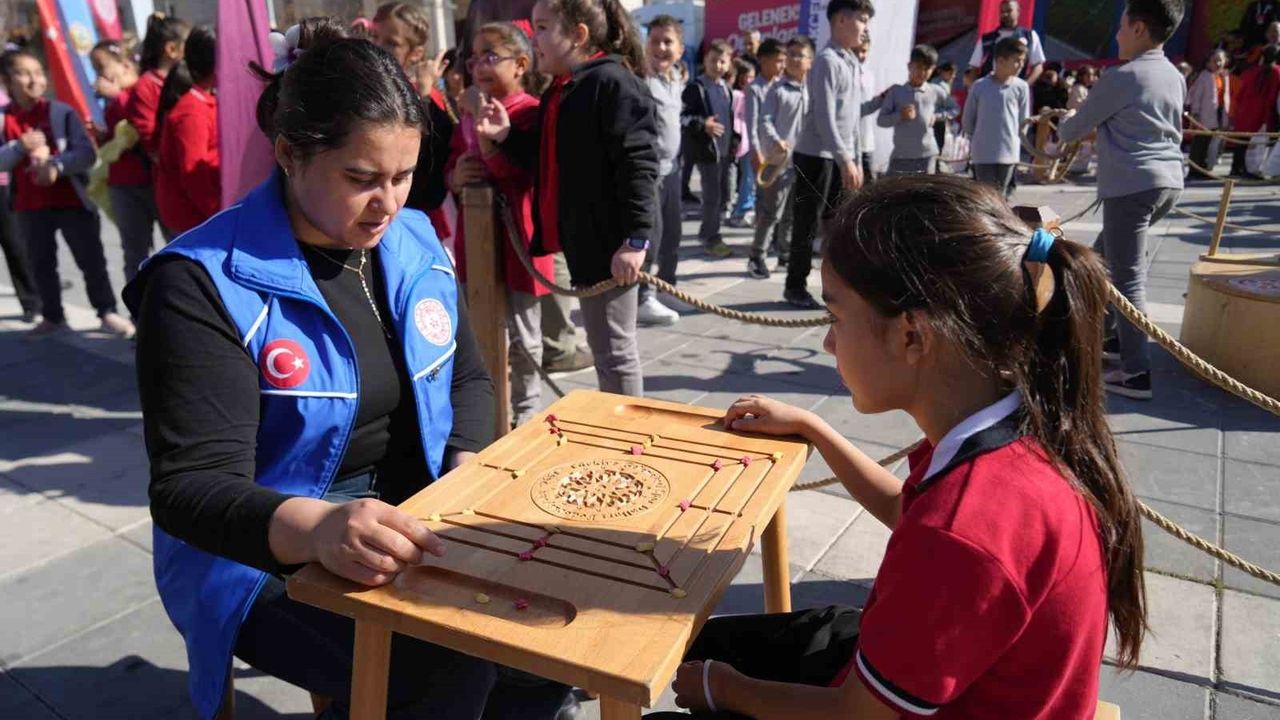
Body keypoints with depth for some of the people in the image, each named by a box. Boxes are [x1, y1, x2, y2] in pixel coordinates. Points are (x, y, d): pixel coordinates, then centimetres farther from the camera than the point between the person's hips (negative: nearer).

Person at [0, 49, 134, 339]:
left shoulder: (61, 111, -3)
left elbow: (87, 153, -10)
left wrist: (56, 165, -23)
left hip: (72, 201, -2)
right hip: (29, 206, 3)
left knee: (91, 259, 2)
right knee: (41, 264, 12)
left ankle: (108, 313, 13)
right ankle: (53, 317, 25)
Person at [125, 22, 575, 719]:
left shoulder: (416, 242, 2)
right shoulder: (204, 282, -17)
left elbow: (468, 377, 11)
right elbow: (192, 485, -22)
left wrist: (469, 468, -10)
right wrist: (316, 528, -42)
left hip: (414, 522, 6)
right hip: (268, 559, -5)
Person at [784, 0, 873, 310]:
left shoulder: (851, 62, 15)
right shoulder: (827, 61, -12)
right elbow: (824, 116, -20)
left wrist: (857, 160, 16)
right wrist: (844, 159, -23)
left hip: (840, 158, 8)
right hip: (816, 156, -8)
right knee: (808, 224, 0)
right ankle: (795, 288, 10)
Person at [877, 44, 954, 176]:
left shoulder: (936, 92, 4)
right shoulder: (896, 91, 0)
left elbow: (953, 109, 18)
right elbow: (881, 120, 0)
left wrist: (937, 115, 1)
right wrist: (900, 116, -15)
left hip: (927, 155, 1)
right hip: (900, 155, -1)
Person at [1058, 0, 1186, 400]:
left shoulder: (1119, 78, -10)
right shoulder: (1175, 78, 15)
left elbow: (1070, 132, -4)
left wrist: (1066, 123, 21)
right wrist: (1100, 128, 27)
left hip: (1131, 187, -9)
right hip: (1169, 183, 9)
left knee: (1128, 279, -7)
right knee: (1105, 256, 25)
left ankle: (1137, 374, -9)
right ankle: (1109, 333, 33)